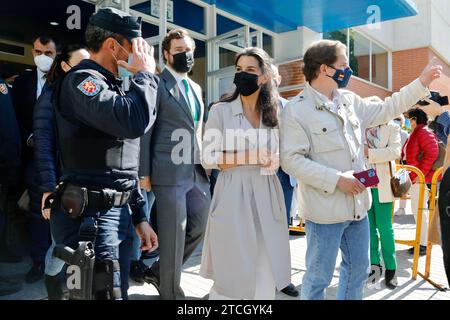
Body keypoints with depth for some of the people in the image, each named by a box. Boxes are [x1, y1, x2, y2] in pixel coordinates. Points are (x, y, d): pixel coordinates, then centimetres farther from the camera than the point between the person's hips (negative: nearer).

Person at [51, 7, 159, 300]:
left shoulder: (112, 87, 19)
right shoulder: (81, 80, -11)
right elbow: (135, 121, -31)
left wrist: (140, 217, 18)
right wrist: (146, 75, -13)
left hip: (119, 214, 9)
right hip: (91, 216, -9)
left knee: (118, 292, 17)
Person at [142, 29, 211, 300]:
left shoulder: (196, 88, 18)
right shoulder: (156, 84, -5)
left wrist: (204, 163, 14)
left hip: (198, 172, 8)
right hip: (170, 172, -8)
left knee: (201, 227, 13)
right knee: (173, 236, 1)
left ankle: (159, 271, 32)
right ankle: (172, 292, 21)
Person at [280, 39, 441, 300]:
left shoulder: (350, 101, 9)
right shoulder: (297, 109, -13)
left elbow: (386, 110, 23)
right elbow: (291, 160, -19)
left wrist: (421, 83, 20)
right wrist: (336, 179, -23)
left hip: (358, 206, 8)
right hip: (325, 210, -7)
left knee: (359, 269, 21)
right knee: (319, 278, 6)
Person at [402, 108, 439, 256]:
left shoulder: (424, 132, -11)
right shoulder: (416, 133, 19)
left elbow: (432, 154, -22)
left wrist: (421, 174, -21)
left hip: (421, 178, -10)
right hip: (415, 178, 10)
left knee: (420, 210, -6)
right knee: (417, 210, 14)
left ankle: (424, 245, 1)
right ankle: (421, 240, 24)